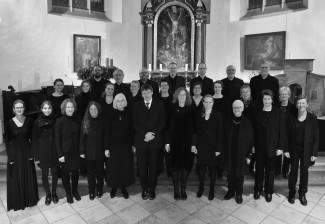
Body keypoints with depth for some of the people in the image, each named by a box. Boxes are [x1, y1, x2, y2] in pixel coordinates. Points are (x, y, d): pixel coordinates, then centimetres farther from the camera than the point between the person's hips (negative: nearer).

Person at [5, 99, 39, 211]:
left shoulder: (29, 121, -4)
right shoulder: (9, 123, -7)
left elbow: (32, 138, 0)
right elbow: (7, 141, -3)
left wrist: (32, 153, -5)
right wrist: (10, 158, -7)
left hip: (27, 152, 1)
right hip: (14, 152, -1)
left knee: (29, 176, 11)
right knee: (15, 178, 8)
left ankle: (29, 199, 30)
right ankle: (17, 202, 27)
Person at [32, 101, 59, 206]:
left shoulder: (54, 121, 0)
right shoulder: (37, 122, -4)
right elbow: (34, 140, -3)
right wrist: (36, 156, -5)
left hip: (54, 151, 1)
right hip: (43, 152, -1)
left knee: (55, 173, 10)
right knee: (45, 174, 9)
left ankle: (54, 192, 30)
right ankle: (48, 194, 28)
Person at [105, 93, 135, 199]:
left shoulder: (128, 114, -1)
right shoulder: (112, 114, -5)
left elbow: (131, 130, 3)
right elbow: (107, 132, -4)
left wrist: (133, 144, 0)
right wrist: (106, 148, -7)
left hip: (126, 145, 1)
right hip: (114, 145, -1)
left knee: (126, 166, 7)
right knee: (114, 166, 7)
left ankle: (123, 187, 25)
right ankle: (114, 187, 27)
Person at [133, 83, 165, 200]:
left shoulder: (159, 104, 6)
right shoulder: (137, 106, 8)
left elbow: (162, 122, 1)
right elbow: (135, 123, 1)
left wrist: (153, 133, -11)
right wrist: (145, 134, -12)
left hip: (155, 140, -1)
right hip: (141, 140, 1)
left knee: (153, 166, 5)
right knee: (142, 167, 6)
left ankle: (152, 189, 20)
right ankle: (144, 189, 21)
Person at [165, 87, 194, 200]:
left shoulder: (190, 109, 2)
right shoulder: (172, 108, 0)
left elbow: (193, 127, 0)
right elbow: (167, 126, -1)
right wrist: (167, 142, -5)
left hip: (187, 142, 1)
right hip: (174, 141, -1)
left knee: (186, 165, 6)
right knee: (175, 165, 6)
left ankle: (183, 190, 22)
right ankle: (176, 190, 20)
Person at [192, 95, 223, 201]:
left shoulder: (217, 115, -6)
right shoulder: (198, 115, 1)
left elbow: (220, 133, -7)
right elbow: (195, 131, 4)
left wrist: (218, 148, -10)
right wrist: (193, 144, -2)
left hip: (213, 146, -2)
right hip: (201, 145, 2)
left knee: (212, 167, 8)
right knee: (201, 166, 11)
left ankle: (212, 189, 25)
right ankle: (201, 186, 30)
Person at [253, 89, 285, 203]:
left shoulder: (278, 113, -4)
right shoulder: (258, 113, 1)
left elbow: (282, 131, -5)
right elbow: (255, 130, 2)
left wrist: (280, 147, -8)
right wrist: (253, 145, 0)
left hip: (272, 146, -1)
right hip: (259, 146, 2)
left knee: (270, 169, 10)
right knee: (259, 168, 11)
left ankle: (269, 191, 25)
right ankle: (258, 190, 26)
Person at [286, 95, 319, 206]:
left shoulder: (312, 118, -8)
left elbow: (316, 137, -5)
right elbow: (288, 135, 0)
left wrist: (314, 153, -7)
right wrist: (286, 149, -3)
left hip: (306, 150, -1)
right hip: (294, 148, 1)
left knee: (304, 171, 10)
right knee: (293, 170, 10)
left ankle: (302, 194, 28)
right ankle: (292, 193, 26)